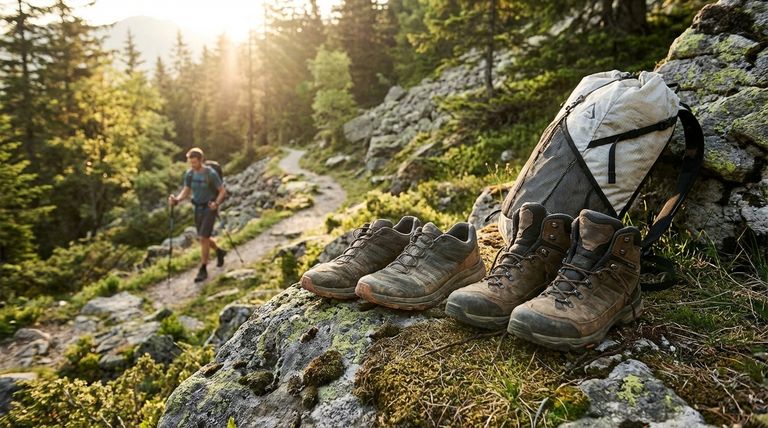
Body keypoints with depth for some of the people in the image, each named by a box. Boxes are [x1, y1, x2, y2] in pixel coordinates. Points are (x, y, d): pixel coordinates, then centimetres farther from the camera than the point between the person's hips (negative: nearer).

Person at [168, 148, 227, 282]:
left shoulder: (211, 173, -19)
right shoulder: (189, 174, -2)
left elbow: (223, 191, -12)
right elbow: (186, 192, 5)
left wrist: (216, 203, -29)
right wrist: (176, 200, -16)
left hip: (210, 208, -6)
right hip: (198, 208, 6)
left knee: (203, 238, -11)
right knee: (202, 238, 15)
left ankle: (203, 270, 0)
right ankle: (219, 251, 44)